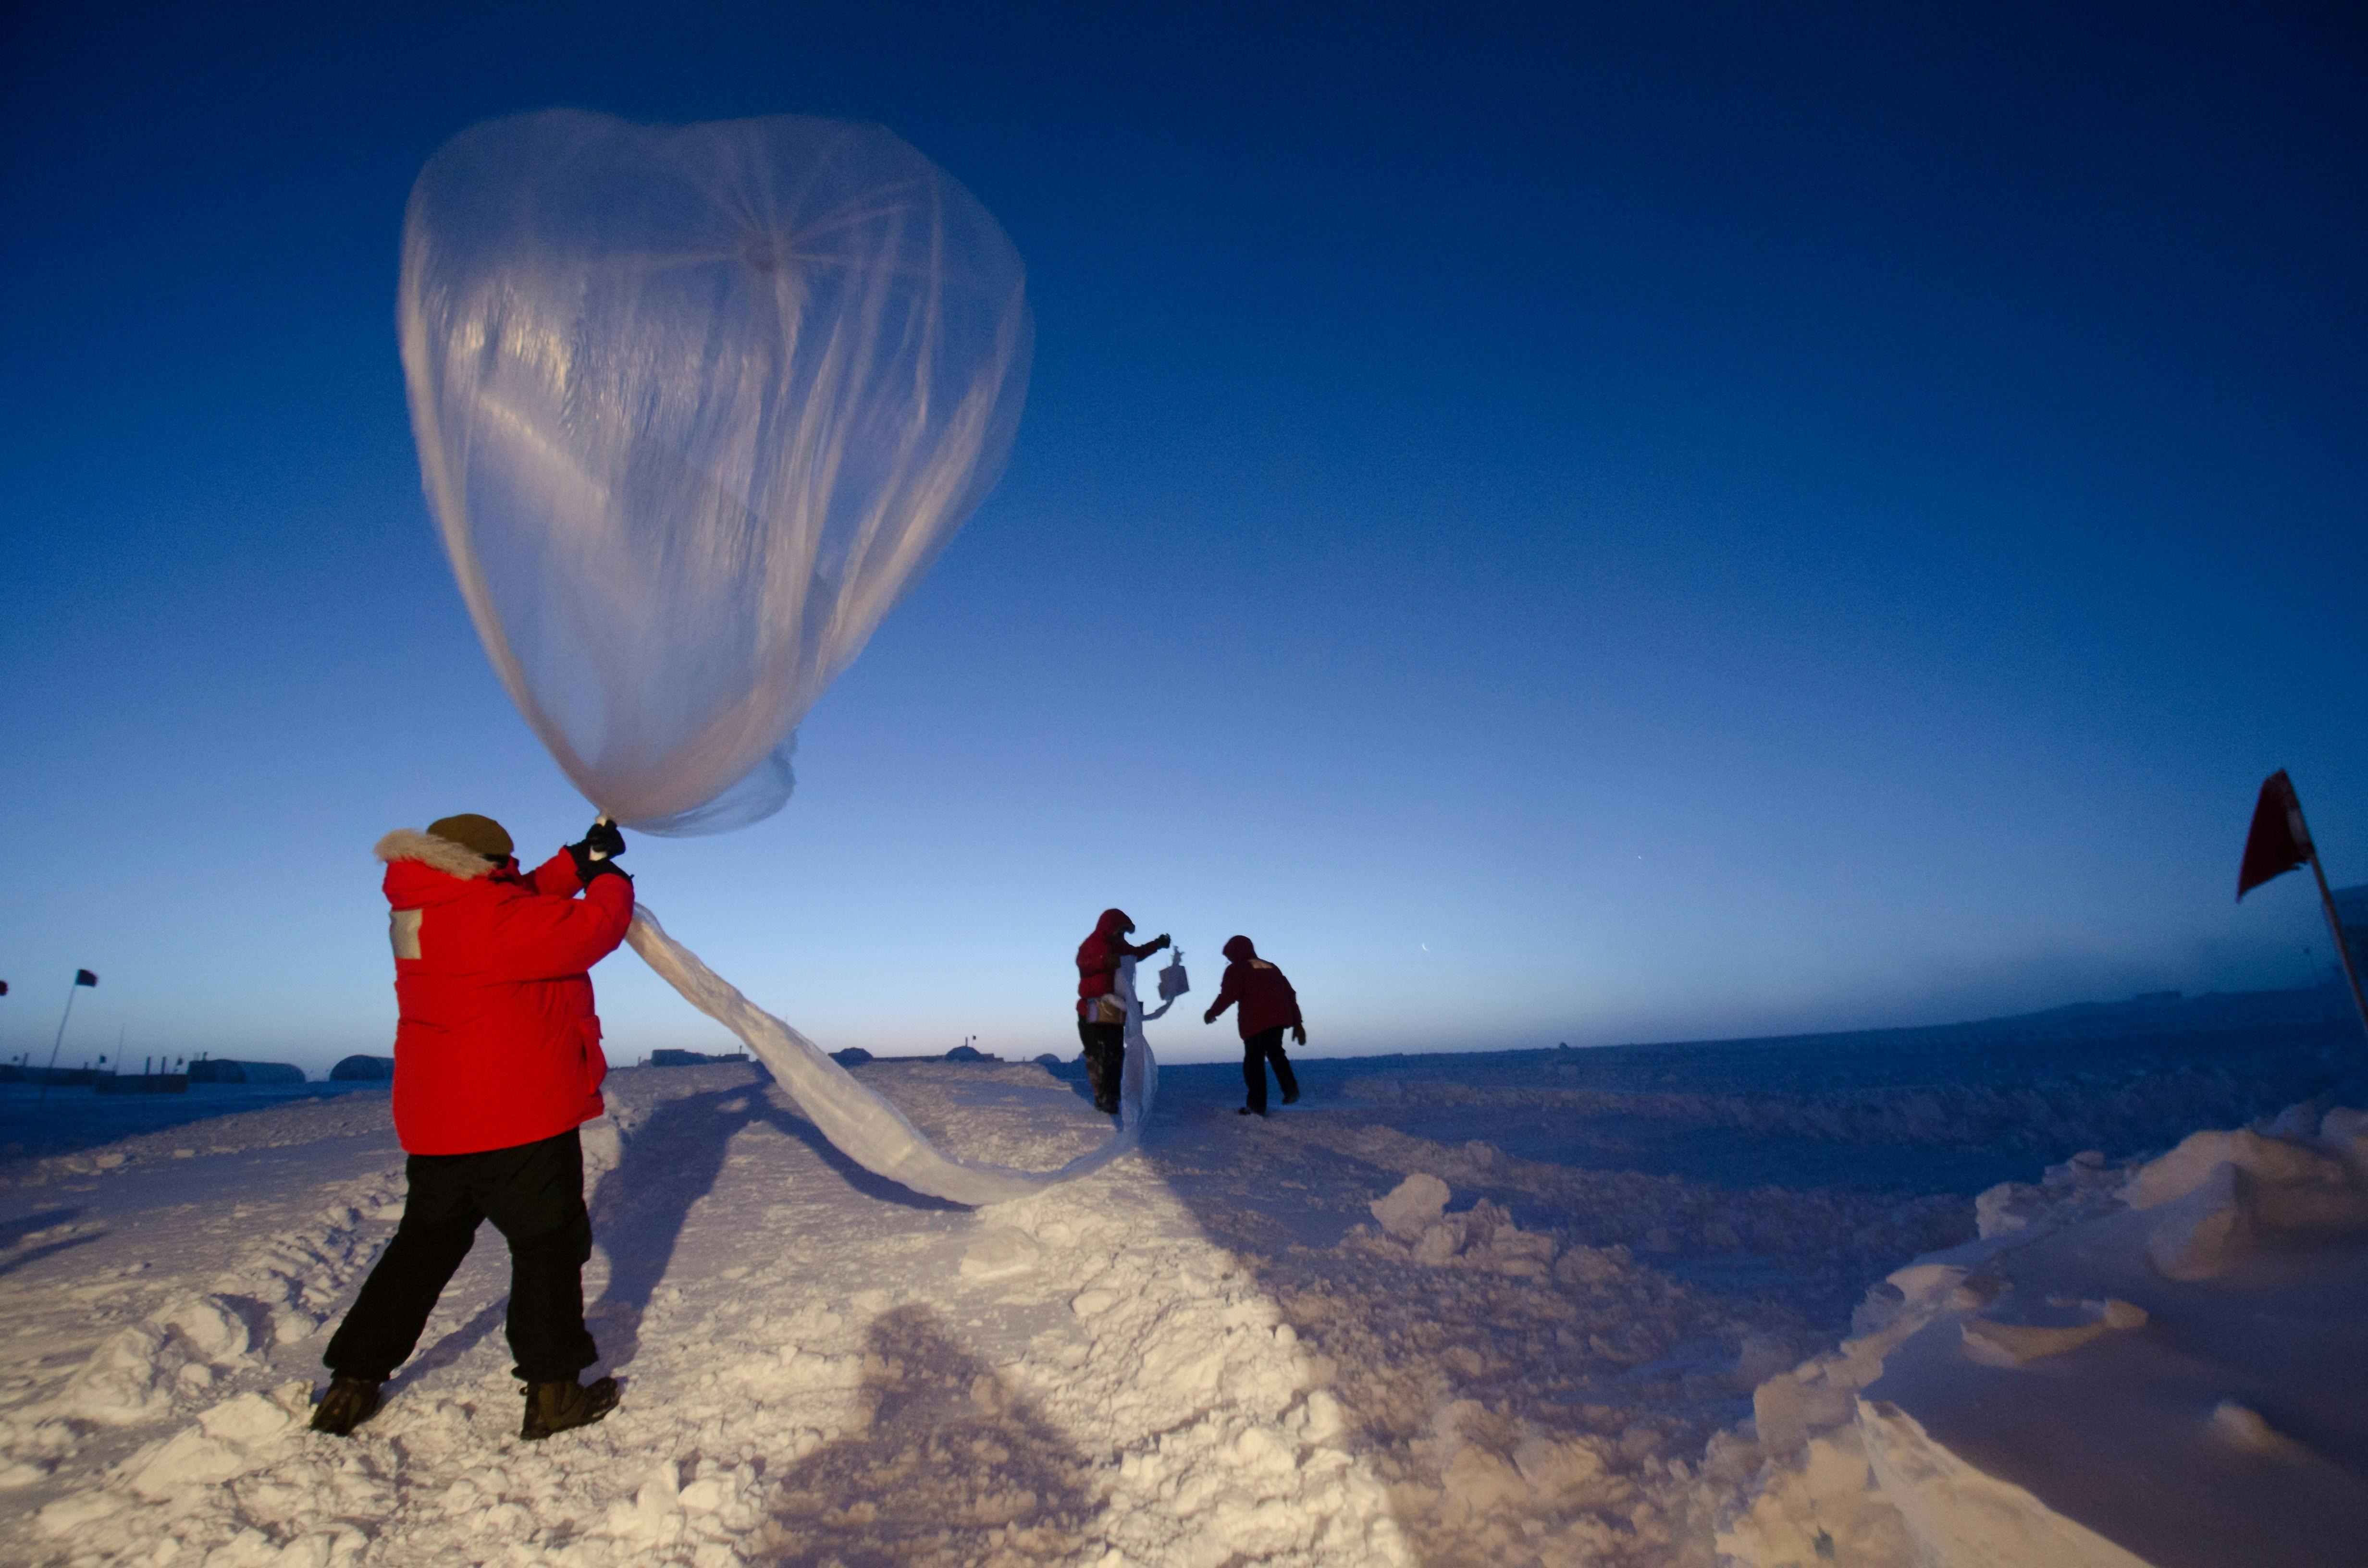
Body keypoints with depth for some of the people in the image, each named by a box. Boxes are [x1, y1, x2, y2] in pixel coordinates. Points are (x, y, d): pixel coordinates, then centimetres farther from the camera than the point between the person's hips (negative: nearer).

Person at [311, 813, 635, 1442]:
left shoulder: (424, 912, 6)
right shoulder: (491, 914, -21)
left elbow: (526, 902, 15)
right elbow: (592, 927, -15)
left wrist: (580, 861, 10)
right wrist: (609, 879, 3)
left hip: (435, 1124, 9)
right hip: (520, 1122, -8)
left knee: (424, 1245, 23)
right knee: (547, 1243, 4)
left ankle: (352, 1386, 29)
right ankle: (552, 1391, 11)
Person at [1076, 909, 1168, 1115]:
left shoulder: (1119, 946, 18)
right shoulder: (1091, 945, -9)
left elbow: (1137, 953, 34)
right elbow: (1083, 963, -27)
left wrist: (1158, 944, 25)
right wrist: (1105, 961, -42)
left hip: (1115, 1010, 9)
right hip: (1095, 1010, -9)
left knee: (1116, 1053, 11)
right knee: (1099, 1055, -10)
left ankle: (1112, 1095, 20)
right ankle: (1103, 1098, -8)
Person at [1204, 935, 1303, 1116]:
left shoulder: (1236, 969, 5)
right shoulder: (1271, 968, 24)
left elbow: (1228, 995, -10)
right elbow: (1290, 994, 20)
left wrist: (1212, 1012, 5)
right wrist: (1297, 1023, 22)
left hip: (1256, 1020, -6)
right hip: (1279, 1018, 6)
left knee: (1254, 1061, 2)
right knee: (1275, 1052, 26)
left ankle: (1257, 1105, 0)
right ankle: (1290, 1088, 13)